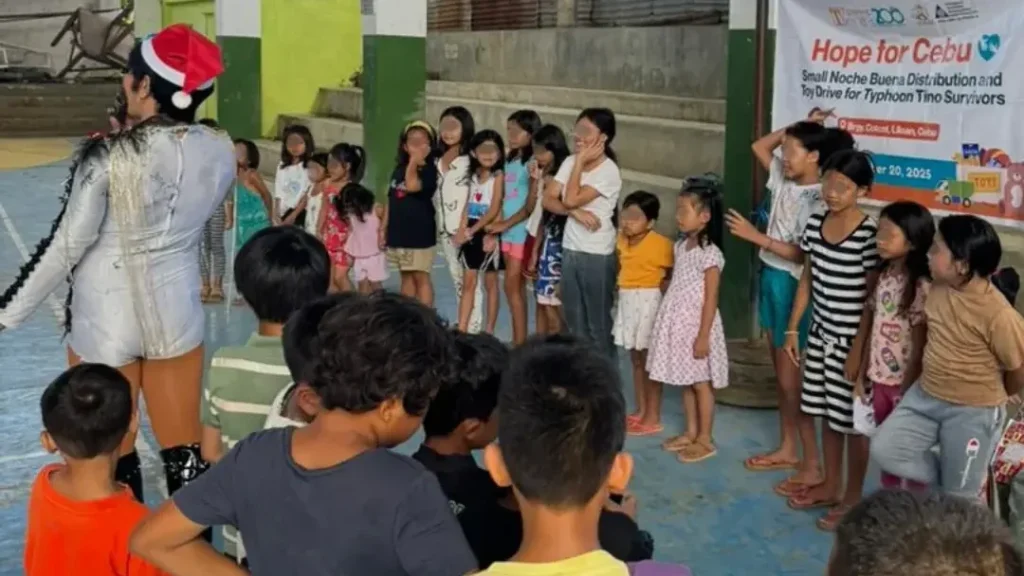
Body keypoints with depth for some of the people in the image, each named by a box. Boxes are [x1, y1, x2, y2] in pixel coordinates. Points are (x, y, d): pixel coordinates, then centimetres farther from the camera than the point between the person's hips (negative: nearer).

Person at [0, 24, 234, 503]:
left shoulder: (110, 156, -20)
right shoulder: (219, 152, -6)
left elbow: (67, 245, -14)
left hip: (106, 322, -4)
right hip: (175, 314, 4)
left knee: (113, 458, 12)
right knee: (183, 450, 14)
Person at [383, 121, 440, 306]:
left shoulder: (430, 170, -10)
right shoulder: (399, 169, 10)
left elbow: (412, 186, -30)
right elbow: (391, 200, 14)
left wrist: (415, 162, -23)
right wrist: (384, 228, 13)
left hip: (420, 234, -6)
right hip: (399, 233, 6)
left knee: (421, 277, -2)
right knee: (406, 276, 15)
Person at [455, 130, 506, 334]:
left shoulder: (498, 176, -8)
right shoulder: (473, 175, 9)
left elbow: (495, 209, -14)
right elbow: (468, 205, 7)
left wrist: (488, 233, -17)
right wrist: (462, 230, -4)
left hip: (487, 232, -5)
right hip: (471, 233, 5)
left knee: (490, 283, 4)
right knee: (468, 282, 5)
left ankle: (489, 331, 11)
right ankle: (462, 329, 6)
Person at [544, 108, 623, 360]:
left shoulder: (609, 172, -15)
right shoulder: (570, 162, 5)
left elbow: (570, 199, -22)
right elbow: (548, 199, 0)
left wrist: (580, 162, -16)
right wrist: (576, 212, -16)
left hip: (597, 255, -7)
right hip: (570, 251, 7)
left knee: (599, 323, 3)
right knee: (574, 322, 14)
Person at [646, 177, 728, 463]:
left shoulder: (710, 254, -18)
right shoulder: (681, 246, 8)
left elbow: (711, 299, -18)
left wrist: (703, 336, -19)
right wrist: (669, 319, 16)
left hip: (697, 325, -8)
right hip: (679, 324, 8)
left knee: (700, 383, 2)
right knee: (686, 382, 15)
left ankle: (705, 439, 11)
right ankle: (691, 433, 26)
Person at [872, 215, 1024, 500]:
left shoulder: (998, 314, -27)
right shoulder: (937, 288, -7)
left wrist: (990, 397, 6)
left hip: (973, 413, -6)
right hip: (925, 395, 6)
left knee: (959, 497, 7)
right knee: (884, 449, -4)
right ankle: (949, 479, 17)